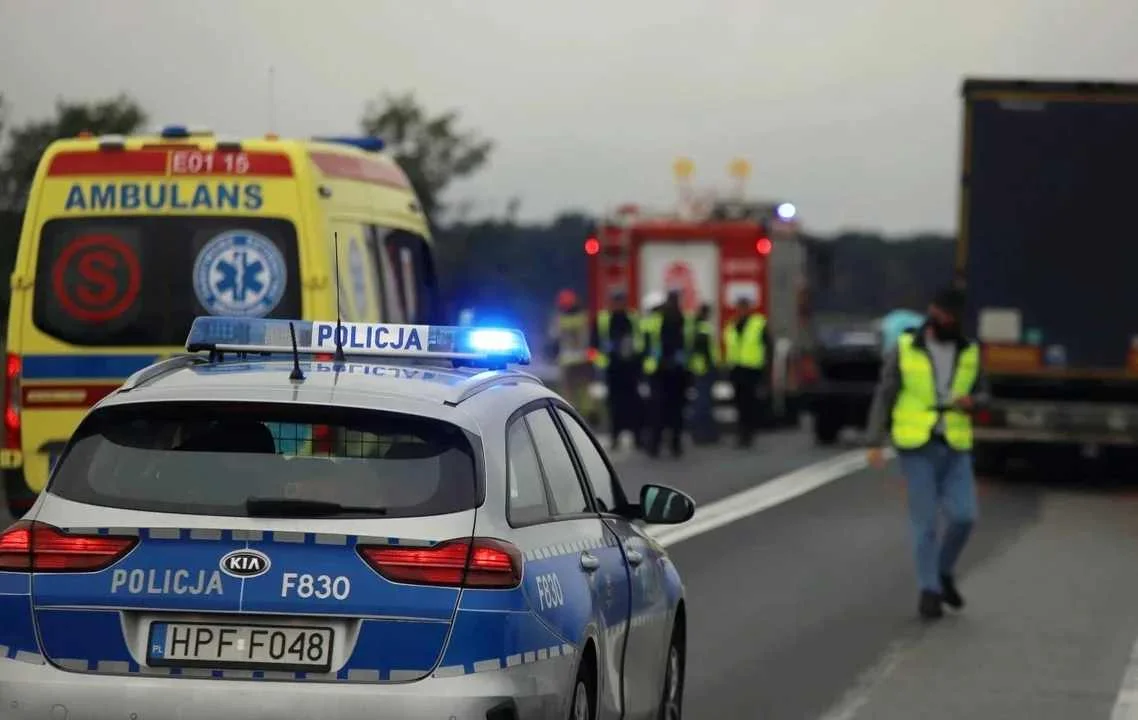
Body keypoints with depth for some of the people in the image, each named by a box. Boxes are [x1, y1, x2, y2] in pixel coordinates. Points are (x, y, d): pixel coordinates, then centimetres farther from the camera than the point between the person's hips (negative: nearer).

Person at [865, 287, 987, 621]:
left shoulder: (969, 351, 4)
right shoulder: (904, 349, -4)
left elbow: (981, 394, 13)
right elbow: (883, 397, -1)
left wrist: (971, 401, -12)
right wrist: (875, 443, -8)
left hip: (955, 448, 3)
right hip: (916, 446, -3)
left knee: (964, 516, -6)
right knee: (925, 521, -3)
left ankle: (944, 572, 20)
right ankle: (929, 592, 7)